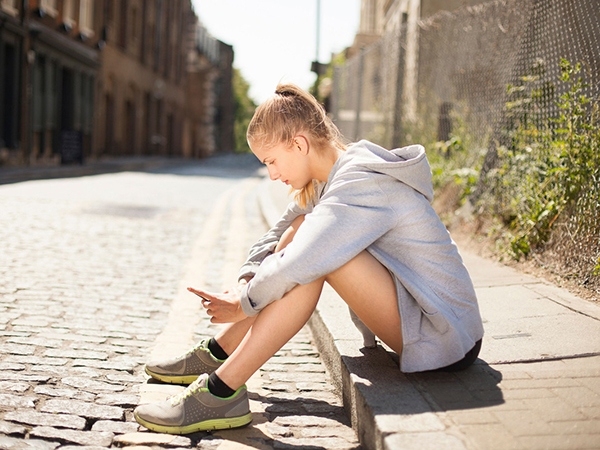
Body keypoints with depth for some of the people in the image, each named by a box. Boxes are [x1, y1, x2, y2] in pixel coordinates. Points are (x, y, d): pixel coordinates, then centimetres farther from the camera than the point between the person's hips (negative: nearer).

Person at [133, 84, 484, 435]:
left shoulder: (362, 184, -22)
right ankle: (218, 354, 8)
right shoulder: (330, 180, 8)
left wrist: (243, 306, -14)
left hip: (447, 338, -9)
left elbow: (297, 267, -29)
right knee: (301, 229, 3)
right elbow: (278, 236, 17)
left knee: (311, 252, -24)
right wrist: (246, 282, 2)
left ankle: (221, 392, -20)